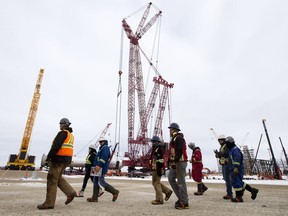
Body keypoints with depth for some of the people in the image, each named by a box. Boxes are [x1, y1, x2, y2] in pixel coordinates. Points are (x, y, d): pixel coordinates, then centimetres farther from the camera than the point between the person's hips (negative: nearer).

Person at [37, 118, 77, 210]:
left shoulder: (63, 133, -11)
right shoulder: (71, 135, 17)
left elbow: (56, 146, -20)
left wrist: (48, 157, -13)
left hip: (59, 158, -9)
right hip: (67, 159, 9)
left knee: (52, 180, -1)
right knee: (58, 178, 18)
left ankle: (49, 203, 4)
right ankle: (70, 192, 7)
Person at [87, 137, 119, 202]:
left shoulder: (105, 148, -10)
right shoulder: (102, 148, 23)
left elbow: (104, 157, -24)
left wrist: (98, 165, -29)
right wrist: (96, 166, 24)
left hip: (102, 168, -11)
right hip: (99, 168, 11)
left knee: (101, 182, -11)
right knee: (95, 182, 8)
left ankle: (115, 192, -3)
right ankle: (94, 198, 12)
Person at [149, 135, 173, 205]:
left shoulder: (159, 149, -15)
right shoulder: (155, 149, 19)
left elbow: (160, 160, -23)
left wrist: (160, 170, -24)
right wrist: (153, 169, 28)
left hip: (157, 170, -11)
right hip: (155, 169, 11)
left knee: (156, 183, -4)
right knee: (155, 183, 16)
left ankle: (159, 200, 6)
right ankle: (168, 191, 23)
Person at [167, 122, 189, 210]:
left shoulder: (179, 138, -14)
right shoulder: (174, 139, 18)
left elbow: (179, 152, -23)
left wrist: (174, 162, -25)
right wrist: (170, 161, 22)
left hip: (180, 162, -11)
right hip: (175, 163, 11)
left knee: (181, 182, -4)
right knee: (171, 179, 12)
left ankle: (184, 203, 6)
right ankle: (181, 197, 20)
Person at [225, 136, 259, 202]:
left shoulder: (235, 149, -14)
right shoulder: (232, 150, 19)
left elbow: (237, 159, -24)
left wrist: (236, 168, -29)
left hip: (236, 170, -10)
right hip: (233, 170, 10)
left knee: (236, 182, -5)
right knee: (239, 182, 16)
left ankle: (238, 198, 3)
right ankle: (252, 190, 24)